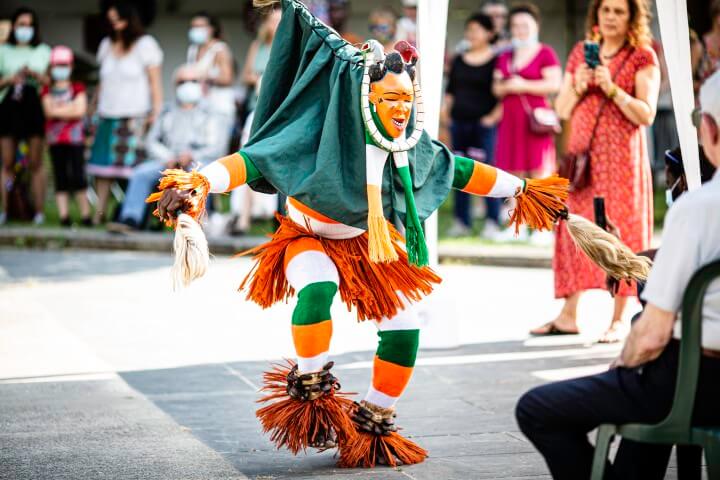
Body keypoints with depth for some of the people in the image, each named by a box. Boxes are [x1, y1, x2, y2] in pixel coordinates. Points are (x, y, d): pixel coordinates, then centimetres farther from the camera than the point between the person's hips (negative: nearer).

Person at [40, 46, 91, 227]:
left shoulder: (78, 88, 6)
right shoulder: (48, 90, 9)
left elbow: (80, 110, -7)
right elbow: (48, 111, -5)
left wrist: (58, 110, -6)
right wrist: (69, 108, -8)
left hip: (75, 137, -2)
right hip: (55, 138, 2)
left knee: (77, 176, -9)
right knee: (60, 177, 2)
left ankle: (86, 214, -3)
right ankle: (64, 215, 3)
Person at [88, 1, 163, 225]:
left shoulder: (145, 44, 2)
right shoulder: (107, 45, 17)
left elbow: (155, 81, -2)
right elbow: (103, 81, 19)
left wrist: (156, 112, -10)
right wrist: (96, 110, 14)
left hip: (135, 115, -5)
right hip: (108, 115, 5)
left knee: (132, 163, -9)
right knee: (103, 165, 0)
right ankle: (99, 212, 3)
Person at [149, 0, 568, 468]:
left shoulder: (414, 148, -15)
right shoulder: (326, 137, -31)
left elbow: (461, 170, 3)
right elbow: (256, 159, -37)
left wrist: (521, 189, 12)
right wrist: (202, 181, -53)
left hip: (366, 245, 5)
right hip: (309, 237, -5)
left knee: (405, 328, -2)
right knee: (317, 289, -37)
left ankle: (374, 422, 19)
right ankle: (310, 388, -15)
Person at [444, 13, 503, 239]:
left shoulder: (496, 61, -2)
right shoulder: (459, 61, 14)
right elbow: (450, 91, 19)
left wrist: (495, 116, -11)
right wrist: (446, 112, 10)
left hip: (484, 124, -6)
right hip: (459, 123, 6)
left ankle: (493, 223, -3)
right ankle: (462, 222, 14)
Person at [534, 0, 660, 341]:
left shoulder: (643, 57, 0)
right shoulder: (581, 52, 12)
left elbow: (647, 115, -8)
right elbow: (562, 110, 12)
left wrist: (612, 88, -18)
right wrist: (577, 87, -7)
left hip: (621, 156, -4)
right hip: (581, 153, 4)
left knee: (619, 232, -5)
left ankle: (618, 320, -2)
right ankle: (568, 314, 11)